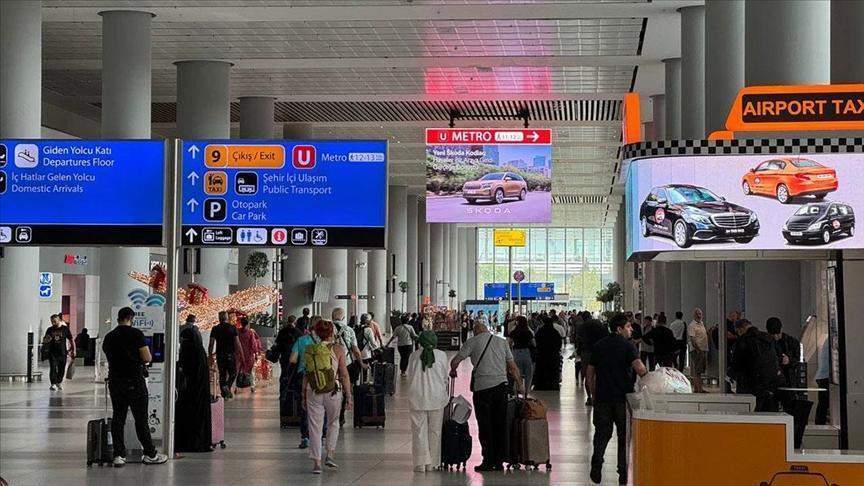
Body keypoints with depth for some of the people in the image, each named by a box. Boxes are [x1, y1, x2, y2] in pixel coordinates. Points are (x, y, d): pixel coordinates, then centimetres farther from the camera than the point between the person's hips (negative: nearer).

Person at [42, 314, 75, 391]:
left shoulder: (65, 329, 2)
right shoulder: (50, 330, 6)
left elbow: (71, 340, 7)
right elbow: (44, 340, 15)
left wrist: (73, 350, 2)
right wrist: (46, 340, -10)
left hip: (62, 353, 0)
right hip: (52, 353, 0)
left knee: (61, 369, 7)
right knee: (53, 368, -10)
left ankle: (59, 383, 26)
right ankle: (53, 384, -10)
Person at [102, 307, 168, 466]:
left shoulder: (108, 338, 9)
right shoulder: (136, 334, -9)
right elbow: (147, 358, -12)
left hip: (114, 380, 5)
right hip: (135, 381, -5)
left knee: (118, 418, 9)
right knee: (141, 418, 3)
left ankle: (119, 455, 6)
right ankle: (150, 454, 11)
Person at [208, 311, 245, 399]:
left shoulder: (215, 329, 3)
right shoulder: (232, 328, -2)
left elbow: (211, 344, 1)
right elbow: (237, 342, -5)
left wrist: (210, 354, 9)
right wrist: (241, 354, -1)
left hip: (220, 355, 2)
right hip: (230, 354, -2)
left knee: (222, 374, 10)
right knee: (233, 372, 10)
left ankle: (224, 394, 10)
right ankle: (227, 386, -16)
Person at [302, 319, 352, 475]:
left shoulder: (310, 350, 3)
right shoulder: (338, 349, -3)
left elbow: (306, 374, 6)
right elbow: (344, 375, -3)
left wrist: (304, 395, 14)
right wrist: (349, 396, 2)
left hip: (313, 391, 1)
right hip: (333, 391, -1)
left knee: (315, 427, 6)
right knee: (333, 423, 20)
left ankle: (316, 462, 4)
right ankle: (329, 455, 11)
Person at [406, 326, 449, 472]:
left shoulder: (413, 356, -2)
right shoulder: (441, 355, -4)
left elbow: (410, 377, 5)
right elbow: (445, 377, 4)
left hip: (417, 398, 0)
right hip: (437, 397, 0)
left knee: (419, 430, 4)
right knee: (435, 430, 10)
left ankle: (421, 462, -2)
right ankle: (432, 463, 12)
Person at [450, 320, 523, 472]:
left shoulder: (472, 341, 4)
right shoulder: (502, 341, 14)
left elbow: (455, 361, 3)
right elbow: (512, 366, 14)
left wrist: (453, 371, 24)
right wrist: (519, 384, 23)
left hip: (482, 387, -3)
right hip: (501, 385, 3)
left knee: (485, 425, 2)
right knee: (500, 424, 9)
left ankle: (488, 461, 2)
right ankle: (499, 462, 11)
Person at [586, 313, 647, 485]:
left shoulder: (599, 346, 8)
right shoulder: (628, 345, -8)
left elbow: (589, 373, 11)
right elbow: (639, 368, -23)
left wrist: (594, 394, 18)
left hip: (602, 396, 4)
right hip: (623, 397, -3)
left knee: (602, 433, 11)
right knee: (624, 435, 8)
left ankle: (596, 468, -3)